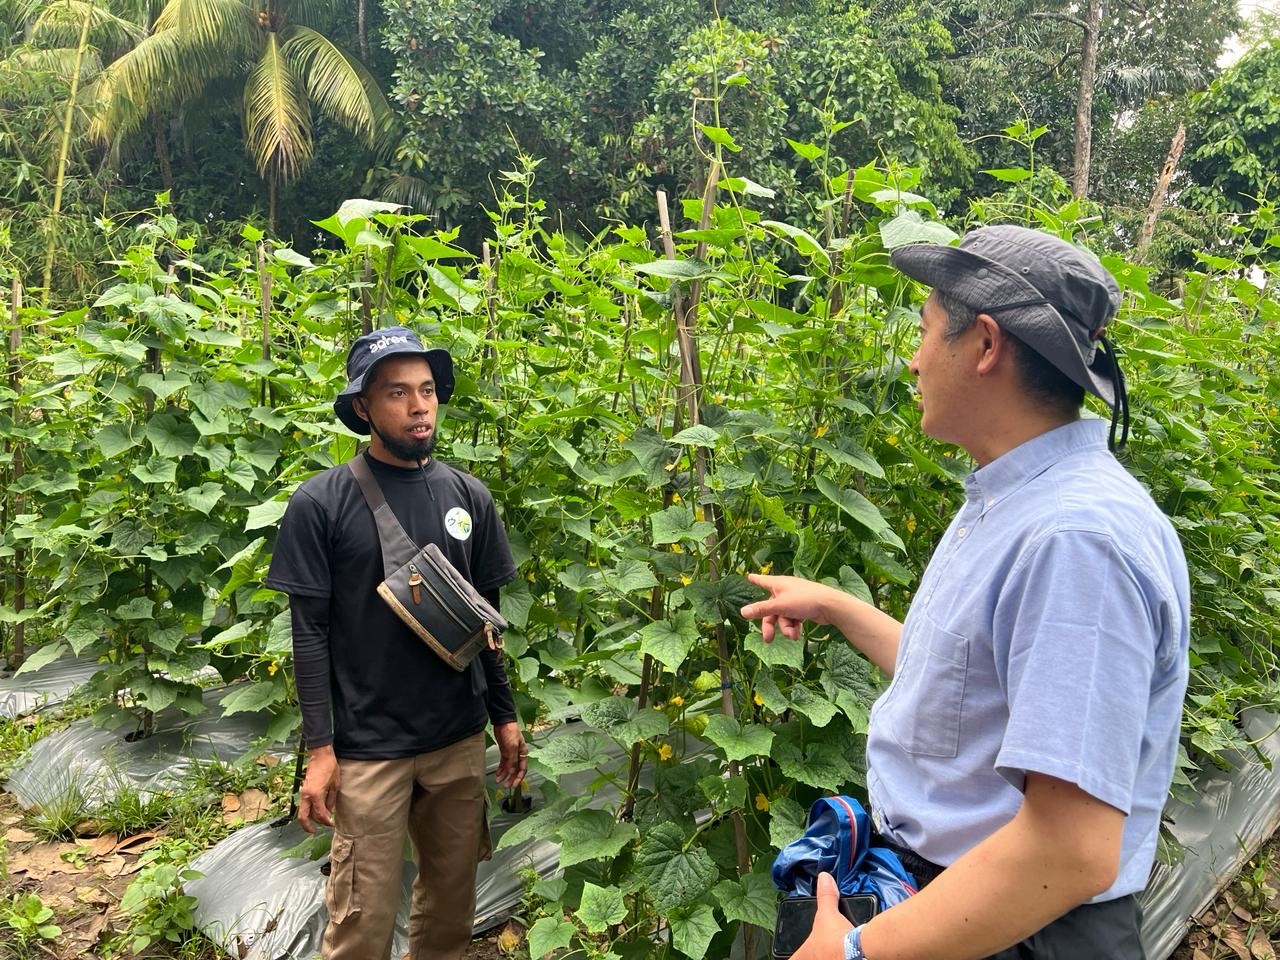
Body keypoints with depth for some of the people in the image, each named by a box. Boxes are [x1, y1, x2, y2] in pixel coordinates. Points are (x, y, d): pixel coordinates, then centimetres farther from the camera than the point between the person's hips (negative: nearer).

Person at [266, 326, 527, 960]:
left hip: (461, 741, 4)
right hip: (368, 747, -4)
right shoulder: (321, 503, -8)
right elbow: (310, 631, -7)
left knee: (453, 903, 16)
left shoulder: (468, 497, 3)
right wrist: (319, 748, -10)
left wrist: (504, 716, 10)